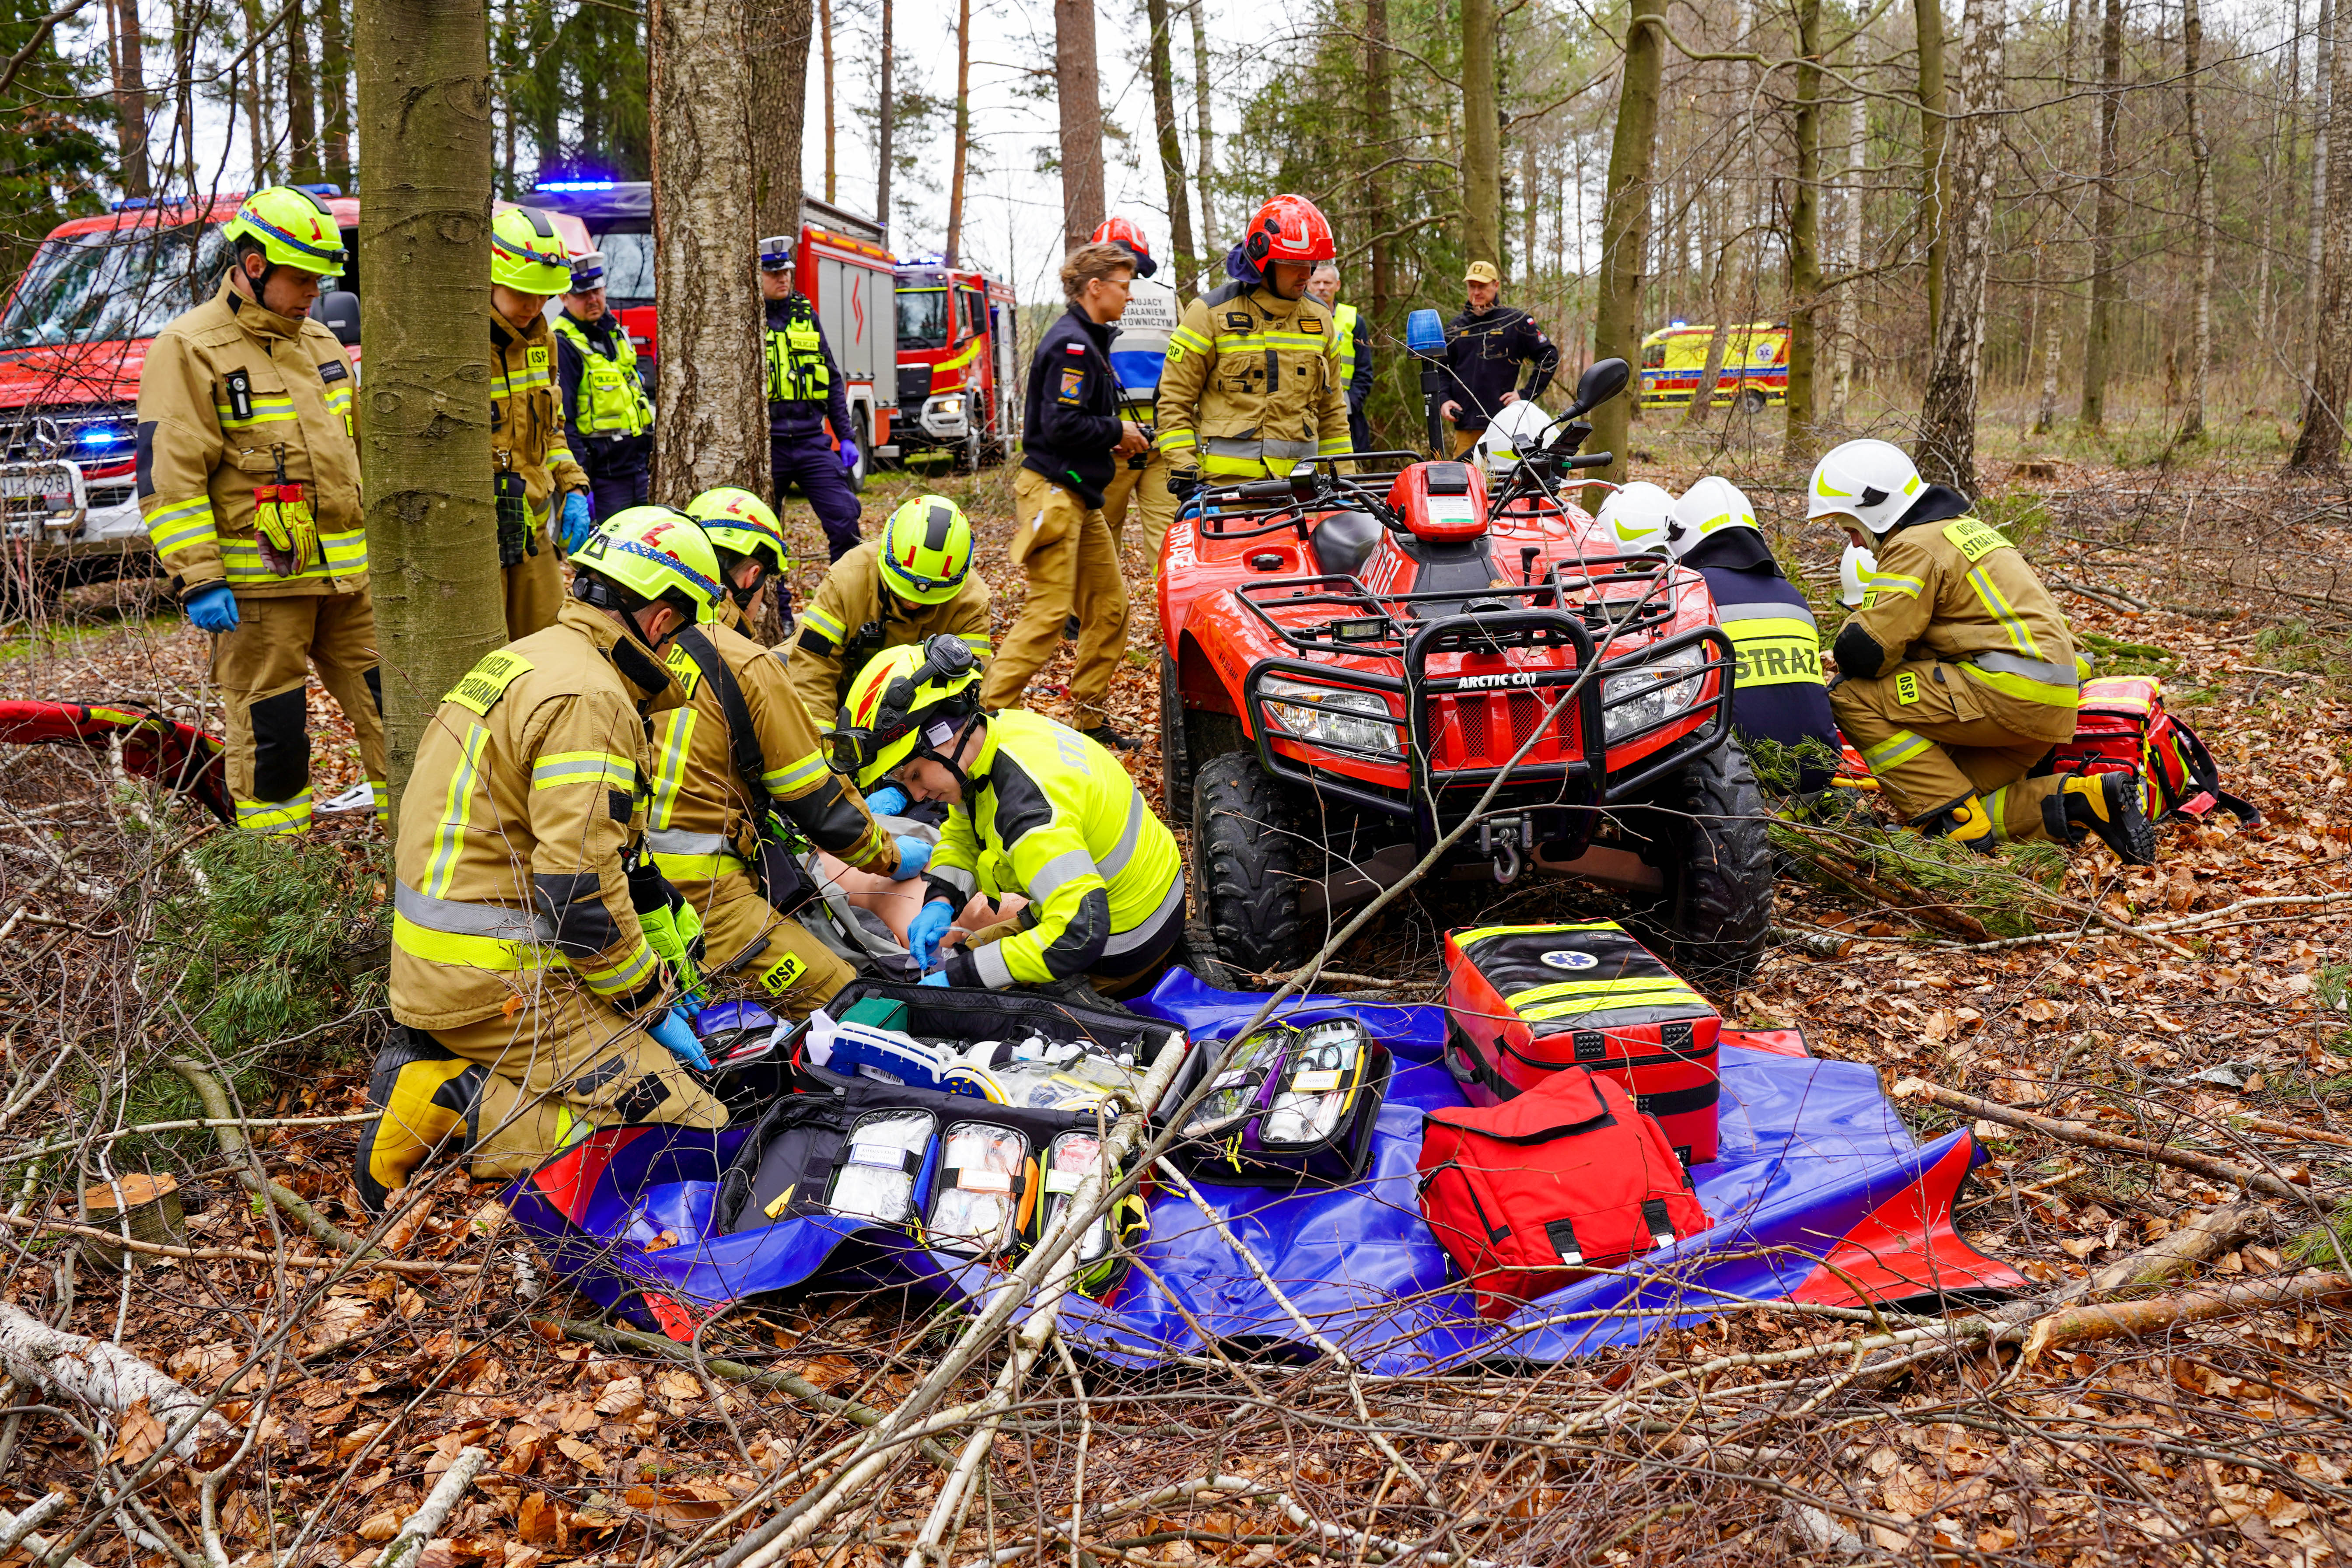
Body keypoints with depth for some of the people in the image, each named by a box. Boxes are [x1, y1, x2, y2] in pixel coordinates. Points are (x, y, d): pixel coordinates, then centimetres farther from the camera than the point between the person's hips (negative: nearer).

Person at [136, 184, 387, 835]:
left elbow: (360, 452, 23)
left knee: (392, 707, 8)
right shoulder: (188, 350, -6)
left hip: (348, 576, 6)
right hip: (258, 587, -6)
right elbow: (170, 476, -12)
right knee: (270, 733, 1)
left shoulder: (321, 343, 16)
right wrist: (198, 581, -17)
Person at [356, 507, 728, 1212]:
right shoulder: (590, 698, -17)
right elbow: (582, 894, -23)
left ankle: (433, 1060, 8)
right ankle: (452, 1108, -12)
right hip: (497, 982, -10)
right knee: (694, 1129, -13)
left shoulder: (532, 657, 15)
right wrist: (654, 1003, -8)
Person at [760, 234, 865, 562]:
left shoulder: (805, 314, 13)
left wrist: (846, 436, 10)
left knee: (844, 518, -5)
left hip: (812, 440, 3)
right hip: (765, 444, -3)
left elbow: (832, 380, 16)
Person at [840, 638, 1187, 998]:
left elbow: (1077, 938, -41)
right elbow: (962, 834, 13)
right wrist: (940, 902, -6)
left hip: (1122, 951, -9)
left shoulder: (1028, 804, -37)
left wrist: (957, 977, -36)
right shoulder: (1003, 726, -6)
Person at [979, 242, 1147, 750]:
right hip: (1054, 492, -11)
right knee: (1049, 612, -12)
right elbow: (1061, 423, -23)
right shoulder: (1071, 344, -15)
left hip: (1079, 496, 11)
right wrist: (1118, 432, -10)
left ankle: (1089, 717, 19)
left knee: (1111, 604, 12)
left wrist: (1111, 443, 8)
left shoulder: (1087, 341, 18)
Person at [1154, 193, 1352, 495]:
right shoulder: (1212, 314, 1)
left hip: (1300, 485, 4)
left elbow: (1331, 408, 22)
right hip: (1226, 483, -4)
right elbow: (1174, 401, 1)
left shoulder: (1319, 317, 16)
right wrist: (1183, 472, -8)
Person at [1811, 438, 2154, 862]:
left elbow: (1865, 649, -17)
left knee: (1853, 699, -11)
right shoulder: (1959, 526, 22)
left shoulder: (1916, 546, -10)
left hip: (2009, 691, -10)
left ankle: (1959, 816, -11)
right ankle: (2084, 799, 0)